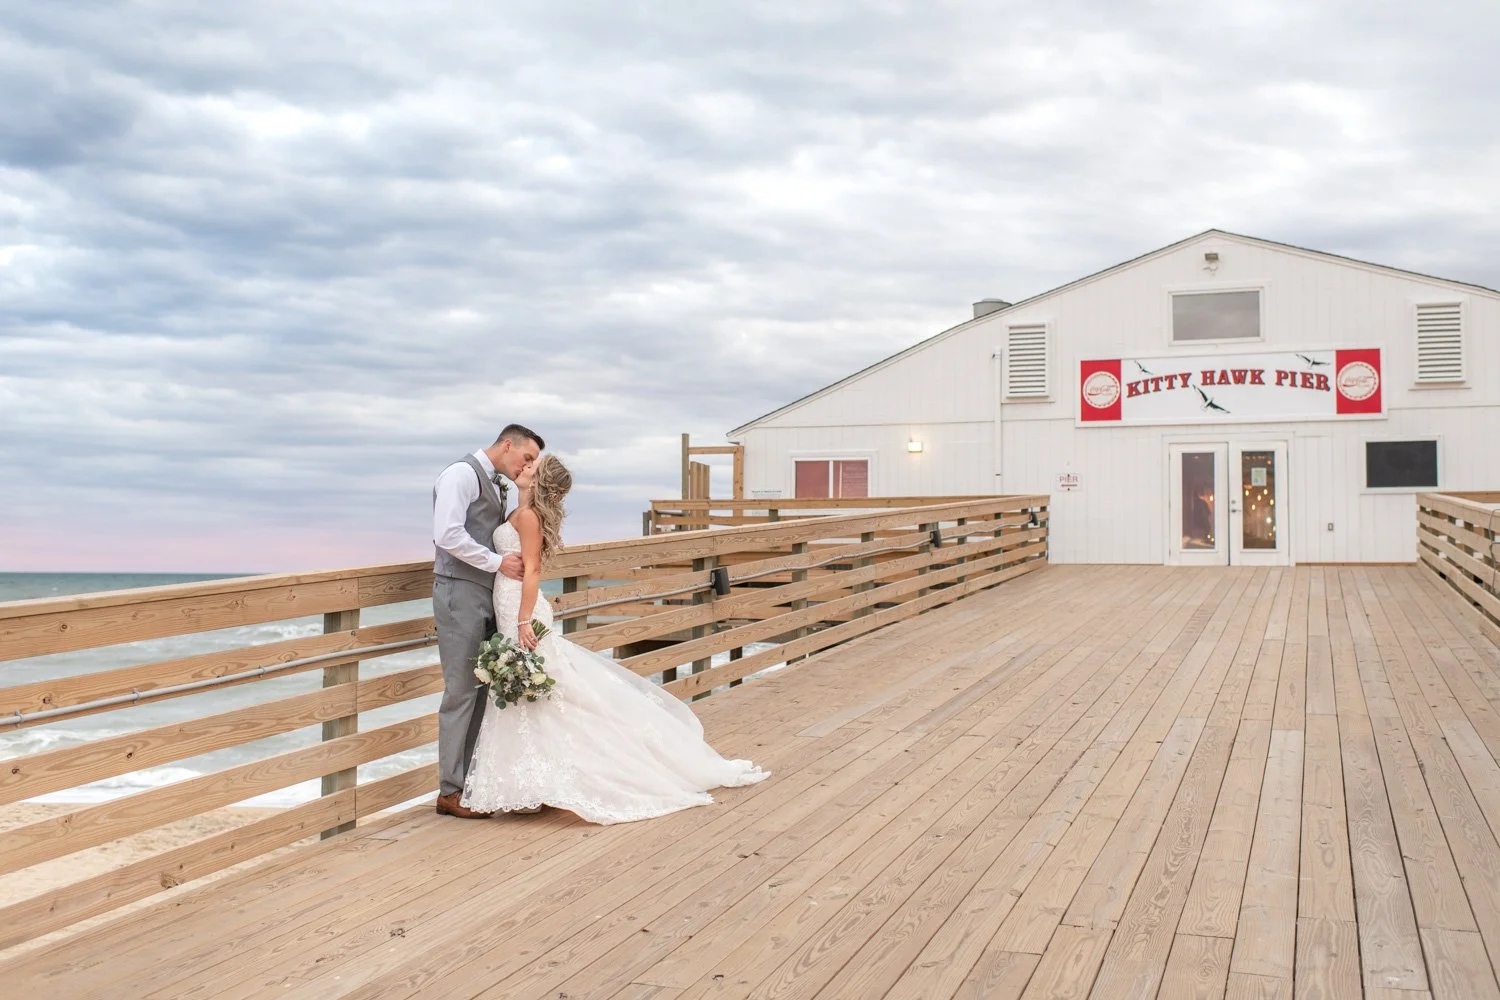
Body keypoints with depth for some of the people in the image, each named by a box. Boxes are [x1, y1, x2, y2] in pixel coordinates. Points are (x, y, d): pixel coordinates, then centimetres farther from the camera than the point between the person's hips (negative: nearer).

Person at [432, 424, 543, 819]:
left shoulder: (496, 486, 19)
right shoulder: (462, 474, -9)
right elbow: (447, 535, -19)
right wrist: (498, 562, -16)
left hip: (487, 595, 9)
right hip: (460, 593, -9)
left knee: (484, 689, 10)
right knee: (461, 692, -5)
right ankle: (450, 790, 3)